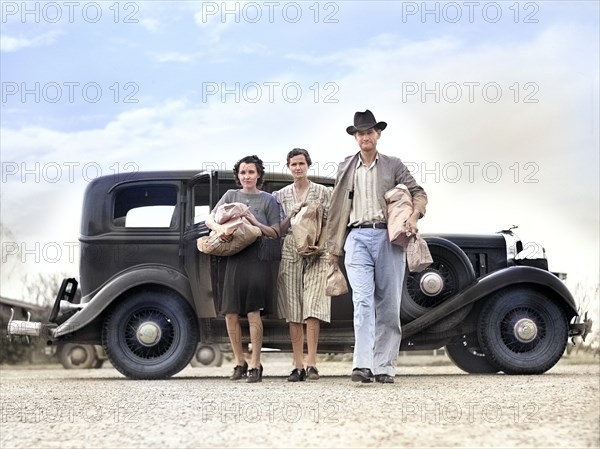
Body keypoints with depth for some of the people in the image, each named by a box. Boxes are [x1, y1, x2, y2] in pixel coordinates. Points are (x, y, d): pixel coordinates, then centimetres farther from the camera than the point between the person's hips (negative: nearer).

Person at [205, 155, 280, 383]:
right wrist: (219, 228, -14)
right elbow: (209, 219, 8)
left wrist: (255, 223, -12)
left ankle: (255, 365, -3)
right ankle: (240, 362, 15)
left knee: (253, 312, -10)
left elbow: (275, 233, 4)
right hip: (233, 259, 3)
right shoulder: (231, 195, 15)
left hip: (257, 259, -3)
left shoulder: (268, 200, 8)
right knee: (230, 313, 0)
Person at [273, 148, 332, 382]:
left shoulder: (323, 192, 8)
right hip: (290, 254, 2)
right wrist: (291, 215, -6)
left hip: (316, 254, -2)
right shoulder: (281, 195, 14)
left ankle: (311, 363, -12)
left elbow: (328, 224, 3)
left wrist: (320, 246, -13)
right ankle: (298, 365, 2)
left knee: (312, 309, -12)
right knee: (293, 312, -1)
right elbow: (279, 230, 13)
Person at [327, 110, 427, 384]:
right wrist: (334, 248, 16)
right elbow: (337, 210, 19)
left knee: (389, 305, -1)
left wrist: (414, 215, -12)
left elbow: (417, 192, 10)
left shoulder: (393, 165, 13)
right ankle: (362, 366, -22)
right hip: (358, 237, 0)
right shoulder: (346, 168, 18)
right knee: (363, 302, -14)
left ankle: (384, 367, 3)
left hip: (388, 237, 0)